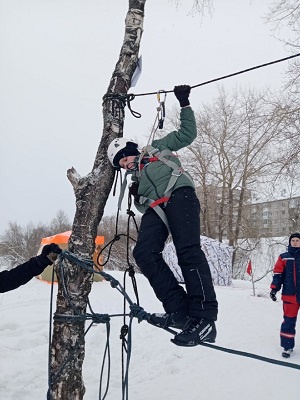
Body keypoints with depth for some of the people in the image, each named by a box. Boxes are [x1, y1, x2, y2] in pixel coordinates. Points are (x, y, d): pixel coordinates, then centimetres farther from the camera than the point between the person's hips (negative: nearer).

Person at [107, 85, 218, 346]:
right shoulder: (135, 177, 35)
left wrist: (184, 105, 14)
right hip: (155, 208, 5)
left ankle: (204, 318, -29)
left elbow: (188, 134, 20)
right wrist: (136, 198, 7)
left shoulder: (158, 148, 25)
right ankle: (180, 310, -23)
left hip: (178, 195, -5)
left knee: (188, 250, -25)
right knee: (144, 253, -21)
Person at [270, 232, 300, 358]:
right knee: (288, 322, 3)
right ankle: (287, 346, 14)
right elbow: (278, 274, 4)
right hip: (289, 296, 0)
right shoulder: (283, 257, 5)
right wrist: (274, 289, -6)